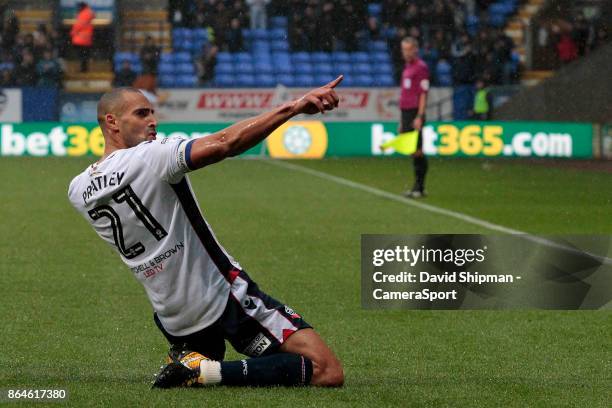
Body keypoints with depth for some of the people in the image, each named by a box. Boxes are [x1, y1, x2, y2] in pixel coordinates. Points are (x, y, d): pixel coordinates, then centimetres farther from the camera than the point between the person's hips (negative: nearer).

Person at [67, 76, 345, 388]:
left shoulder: (78, 191, 3)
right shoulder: (149, 157, -18)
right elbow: (225, 143, -29)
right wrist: (295, 106, -31)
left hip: (171, 320, 8)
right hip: (224, 299, -8)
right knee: (328, 372, -13)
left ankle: (188, 358, 7)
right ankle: (204, 371, -16)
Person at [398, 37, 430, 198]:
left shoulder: (421, 67, -8)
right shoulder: (407, 67, 19)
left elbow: (423, 94, -13)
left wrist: (419, 117, -19)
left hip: (415, 114, -9)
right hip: (406, 113, 9)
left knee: (417, 151, -8)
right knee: (412, 151, 9)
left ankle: (419, 188, -6)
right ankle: (418, 187, 12)